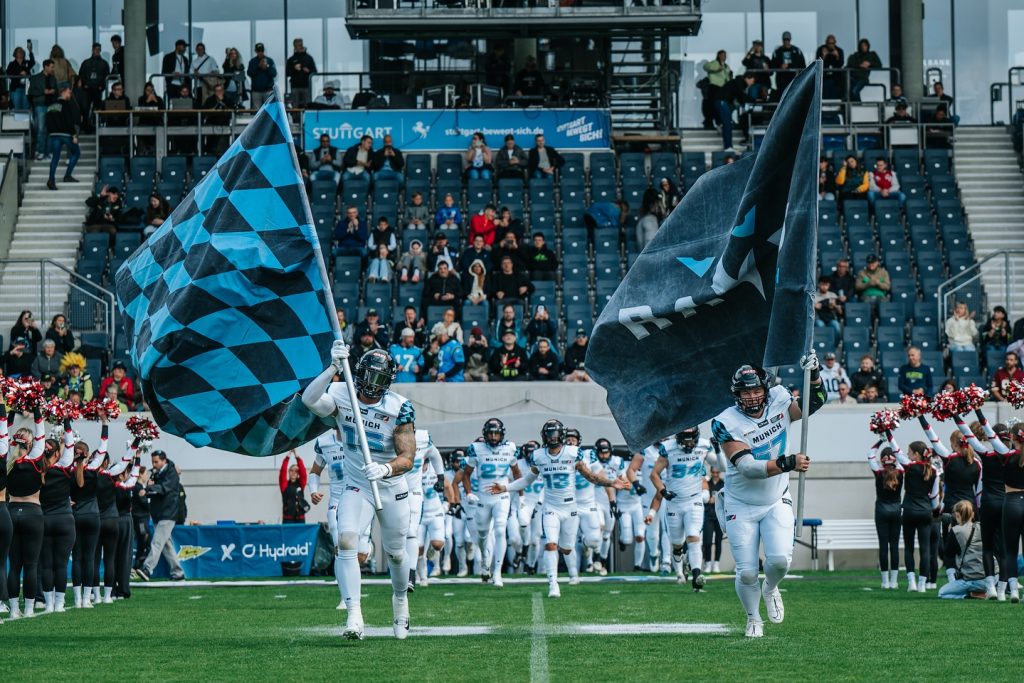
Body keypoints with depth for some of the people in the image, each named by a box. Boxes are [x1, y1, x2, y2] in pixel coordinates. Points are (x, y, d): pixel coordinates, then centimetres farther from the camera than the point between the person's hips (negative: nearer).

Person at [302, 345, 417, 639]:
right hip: (356, 488, 0)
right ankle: (354, 616, -26)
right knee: (346, 540, -24)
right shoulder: (341, 395, -15)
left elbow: (408, 458, -24)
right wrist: (333, 368, -47)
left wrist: (385, 469, -44)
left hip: (392, 489, 0)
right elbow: (309, 400, -37)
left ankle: (401, 598, 46)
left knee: (395, 553, 14)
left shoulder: (400, 408, -18)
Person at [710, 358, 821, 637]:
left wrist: (813, 375, -11)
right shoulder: (727, 423, -22)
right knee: (746, 572, -2)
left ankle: (770, 589, 19)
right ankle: (753, 619, 26)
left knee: (780, 559, -16)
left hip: (776, 502, 2)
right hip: (741, 506, -2)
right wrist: (787, 463, -38)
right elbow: (747, 468, -29)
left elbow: (814, 405, 7)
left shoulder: (779, 401, -9)